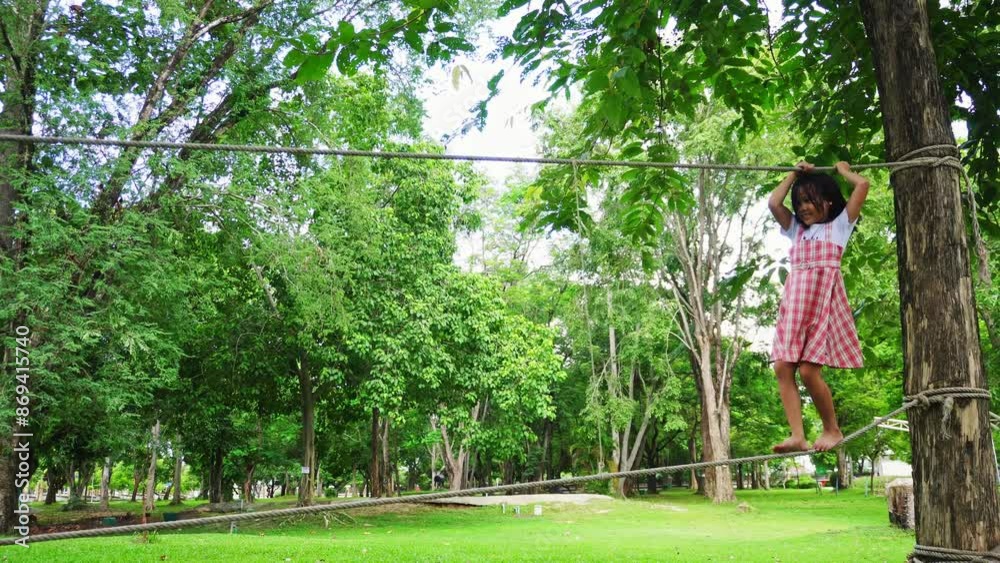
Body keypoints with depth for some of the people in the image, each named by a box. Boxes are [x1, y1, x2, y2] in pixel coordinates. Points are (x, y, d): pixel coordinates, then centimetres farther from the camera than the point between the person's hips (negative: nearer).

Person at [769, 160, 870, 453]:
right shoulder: (796, 229, 24)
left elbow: (863, 186, 3)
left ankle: (832, 430, 4)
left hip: (824, 299, -5)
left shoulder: (839, 224, 12)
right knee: (783, 367, -11)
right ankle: (797, 435, -14)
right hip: (794, 303, 5)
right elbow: (773, 203, 13)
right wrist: (794, 174, 22)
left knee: (809, 370, -14)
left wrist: (843, 171, 21)